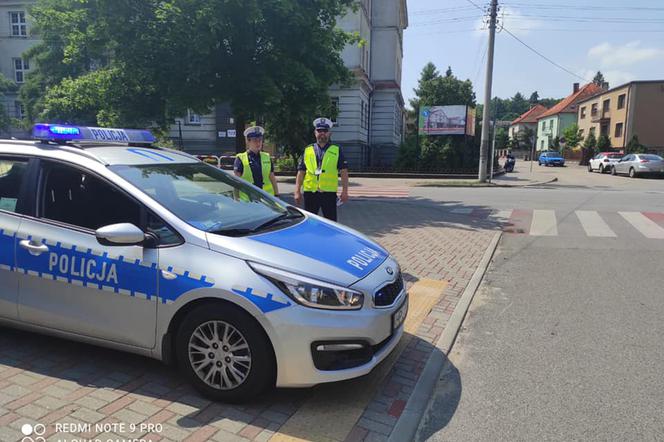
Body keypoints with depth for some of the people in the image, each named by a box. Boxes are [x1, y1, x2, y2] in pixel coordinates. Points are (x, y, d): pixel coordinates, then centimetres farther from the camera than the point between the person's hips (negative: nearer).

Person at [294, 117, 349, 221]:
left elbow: (344, 172, 3)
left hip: (329, 193, -1)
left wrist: (345, 191, -4)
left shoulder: (337, 150, 5)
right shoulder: (307, 150, 9)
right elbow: (301, 172, 8)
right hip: (310, 192, 2)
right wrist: (297, 191, 2)